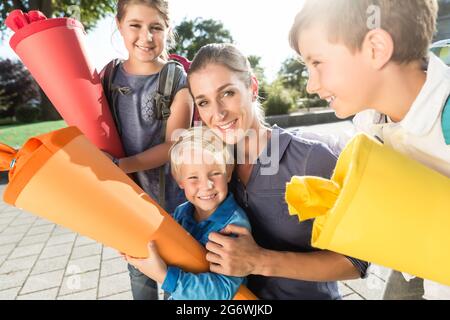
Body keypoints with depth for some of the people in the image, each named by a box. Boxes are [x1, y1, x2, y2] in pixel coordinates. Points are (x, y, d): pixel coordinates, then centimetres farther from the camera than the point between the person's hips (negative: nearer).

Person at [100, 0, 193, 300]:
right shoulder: (109, 77, 1)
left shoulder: (178, 79, -9)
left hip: (171, 196, -3)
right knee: (139, 273, 20)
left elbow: (173, 145, -14)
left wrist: (118, 166, -24)